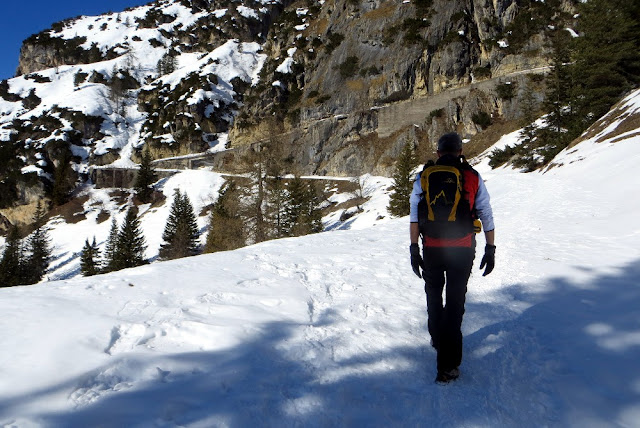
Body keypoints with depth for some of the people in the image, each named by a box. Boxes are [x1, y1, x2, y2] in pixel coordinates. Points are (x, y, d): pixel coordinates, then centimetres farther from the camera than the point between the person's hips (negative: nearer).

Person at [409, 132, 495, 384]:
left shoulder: (425, 177, 1)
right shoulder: (473, 177, 2)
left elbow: (415, 216, -4)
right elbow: (487, 216, 3)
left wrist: (414, 249, -1)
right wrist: (490, 249, 9)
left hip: (432, 249, 1)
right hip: (463, 250, 0)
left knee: (434, 297, 23)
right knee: (455, 302, 4)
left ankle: (438, 339, 42)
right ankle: (448, 364, 0)